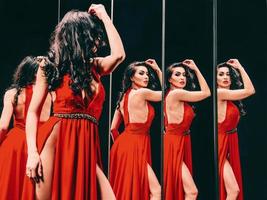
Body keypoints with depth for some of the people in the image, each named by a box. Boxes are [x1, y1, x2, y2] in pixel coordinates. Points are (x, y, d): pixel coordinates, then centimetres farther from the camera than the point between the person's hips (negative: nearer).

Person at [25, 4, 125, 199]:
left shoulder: (95, 66, 14)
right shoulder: (50, 66, 4)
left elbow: (119, 55, -7)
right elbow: (33, 112, 2)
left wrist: (104, 16, 5)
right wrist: (32, 152, -11)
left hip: (87, 147, 3)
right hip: (57, 143, -3)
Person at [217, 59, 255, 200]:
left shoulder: (229, 96, 10)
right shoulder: (219, 93, -16)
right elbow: (250, 90, -16)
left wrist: (239, 68, 13)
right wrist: (240, 67, -10)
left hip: (230, 143, 9)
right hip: (221, 144, -9)